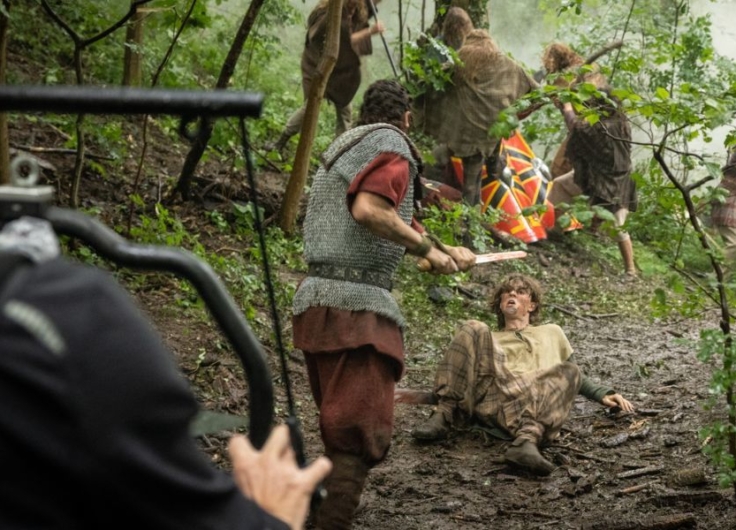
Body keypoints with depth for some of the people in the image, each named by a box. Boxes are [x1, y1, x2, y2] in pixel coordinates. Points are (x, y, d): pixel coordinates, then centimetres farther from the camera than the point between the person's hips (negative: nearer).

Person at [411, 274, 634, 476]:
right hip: (488, 396, 0)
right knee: (473, 329, -20)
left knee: (568, 370, -30)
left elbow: (572, 376, 34)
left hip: (535, 401, 0)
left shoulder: (551, 333, 37)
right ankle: (443, 415, -32)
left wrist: (603, 394, 16)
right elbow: (465, 375, 28)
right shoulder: (485, 340, 36)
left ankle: (528, 438, -55)